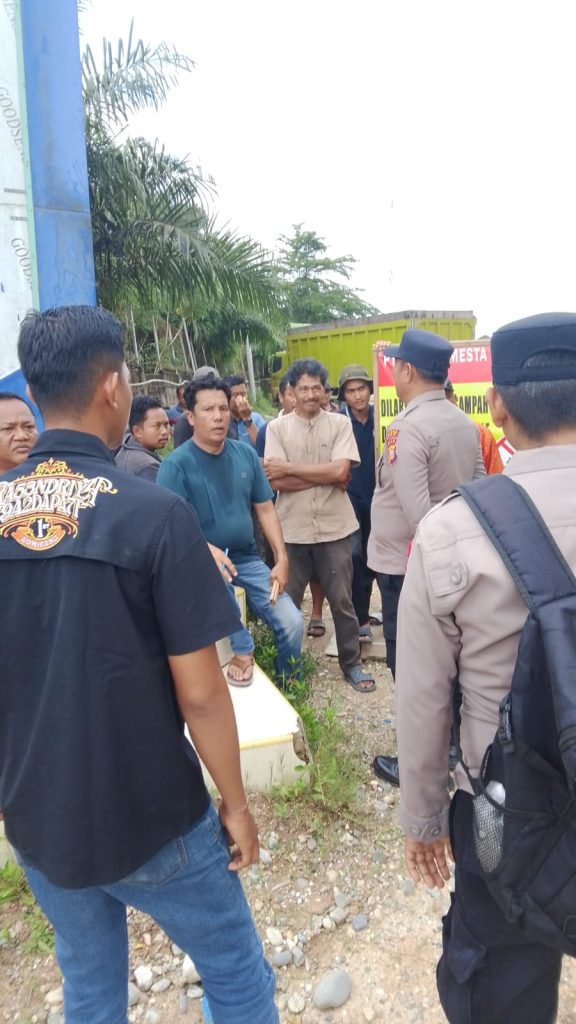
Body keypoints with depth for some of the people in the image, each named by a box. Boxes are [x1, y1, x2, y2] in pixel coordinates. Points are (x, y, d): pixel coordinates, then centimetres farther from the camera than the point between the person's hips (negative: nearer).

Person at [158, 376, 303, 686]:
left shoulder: (245, 453, 1)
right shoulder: (176, 464, -13)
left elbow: (265, 509, 7)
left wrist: (281, 559, -1)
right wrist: (208, 549, -39)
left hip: (248, 559, 4)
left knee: (291, 623, -5)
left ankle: (287, 685, 25)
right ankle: (242, 650, -15)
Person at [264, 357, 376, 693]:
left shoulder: (340, 423, 0)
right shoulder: (277, 428, 0)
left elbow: (340, 470, -13)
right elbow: (276, 482, -10)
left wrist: (290, 467, -11)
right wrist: (325, 477, -12)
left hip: (334, 527, 0)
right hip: (293, 529, 1)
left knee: (342, 601, 11)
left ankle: (352, 662, 28)